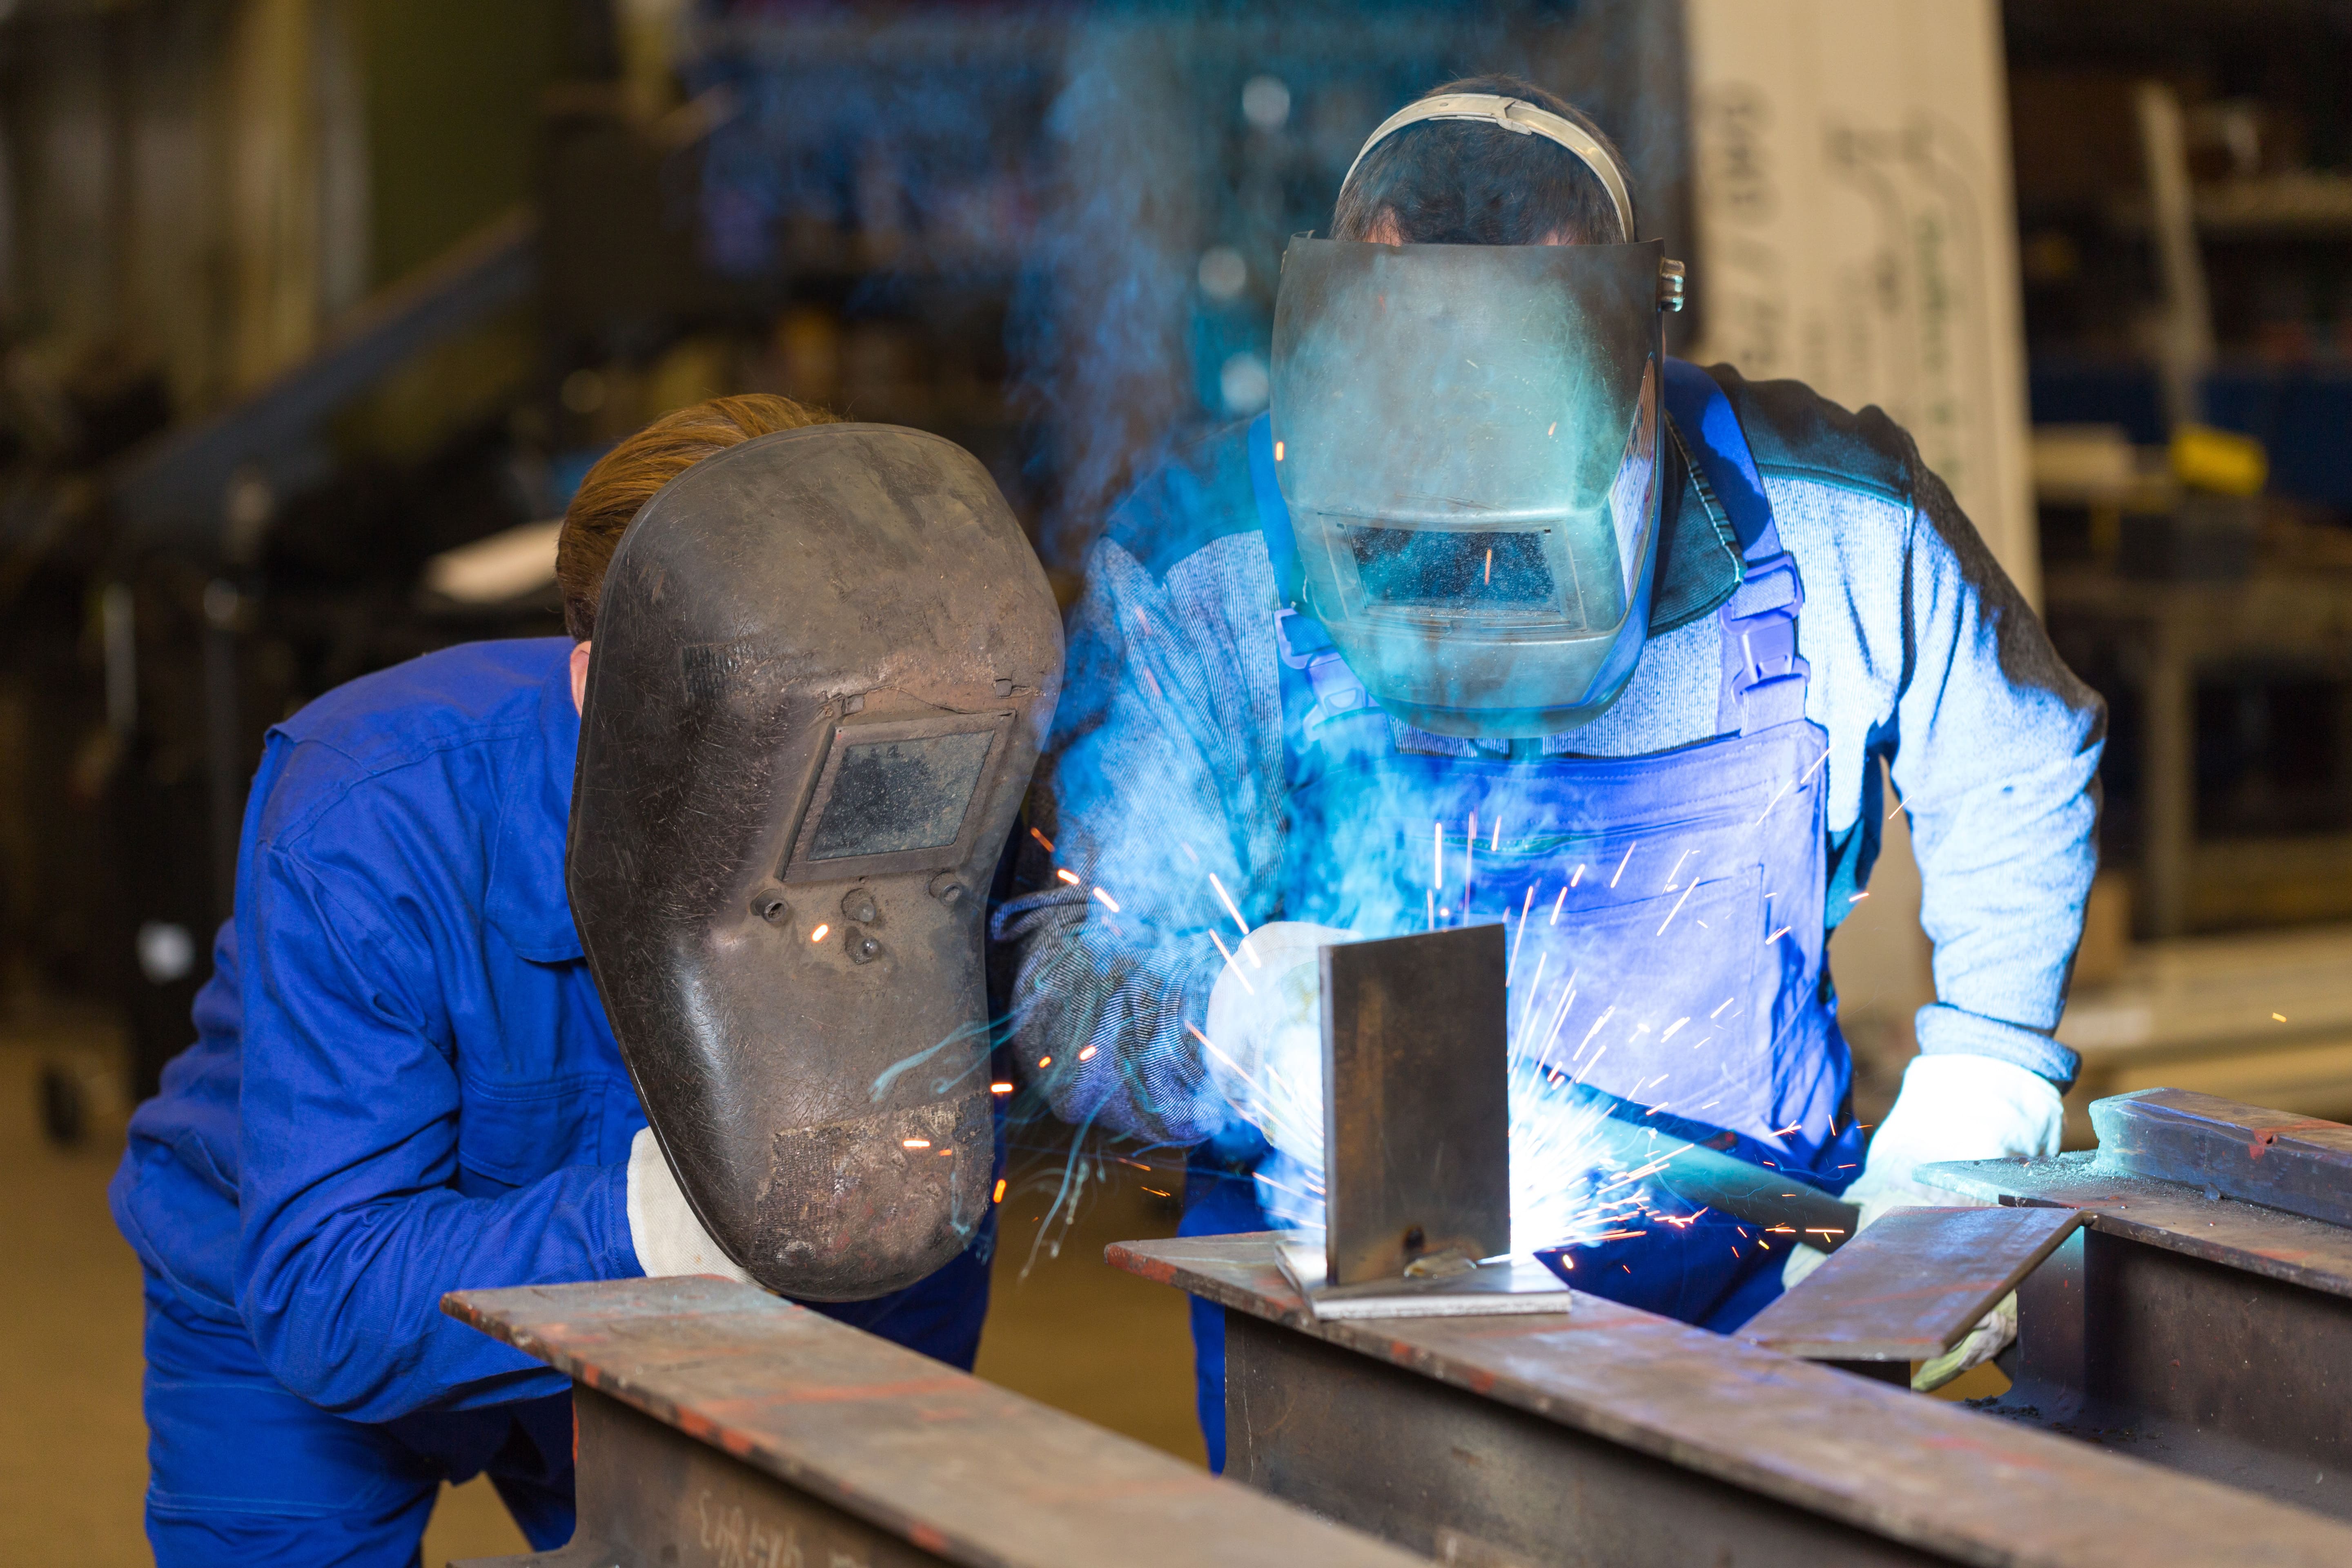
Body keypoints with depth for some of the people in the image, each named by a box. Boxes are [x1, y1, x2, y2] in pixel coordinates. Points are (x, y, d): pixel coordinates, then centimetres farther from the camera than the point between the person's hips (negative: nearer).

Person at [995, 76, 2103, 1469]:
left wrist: (1968, 1119, 7)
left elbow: (2020, 779, 13)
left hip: (1747, 1304, 1)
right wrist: (1242, 1029, -34)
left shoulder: (1834, 528, -7)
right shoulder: (1202, 576, -13)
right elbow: (1075, 978, -12)